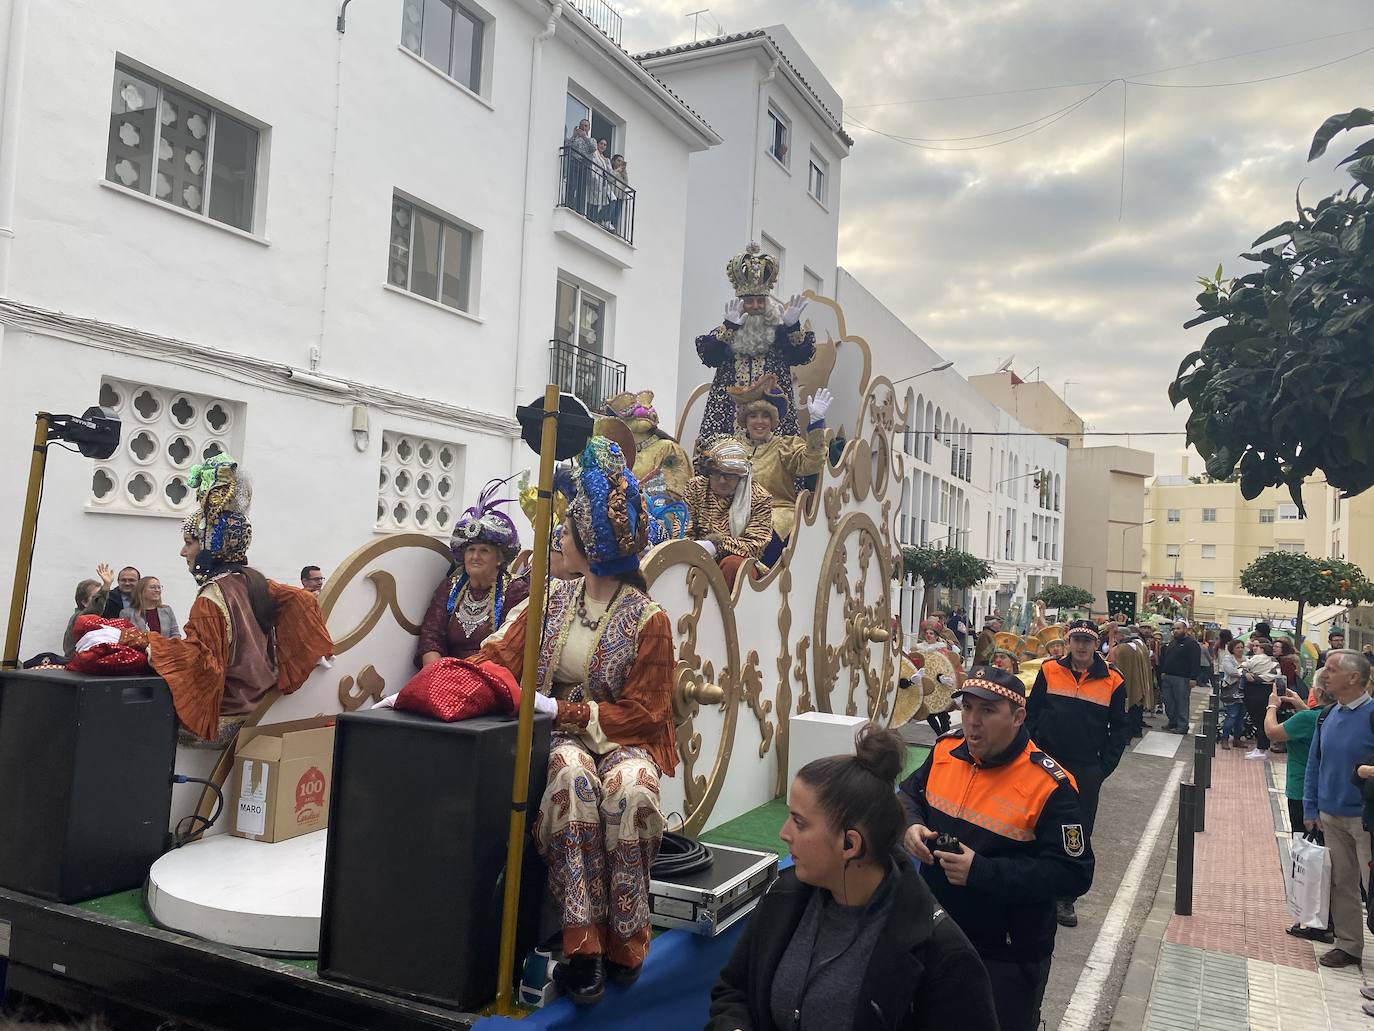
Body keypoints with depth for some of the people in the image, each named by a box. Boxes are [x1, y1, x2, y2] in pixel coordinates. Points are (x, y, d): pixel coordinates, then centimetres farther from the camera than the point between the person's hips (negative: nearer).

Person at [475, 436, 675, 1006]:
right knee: (573, 778, -34)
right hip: (562, 736, 3)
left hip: (622, 738, -2)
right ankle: (583, 945, -29)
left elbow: (642, 712, -6)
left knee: (628, 789, -37)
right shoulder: (554, 599, 8)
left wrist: (566, 710, -16)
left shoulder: (647, 619, -5)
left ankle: (623, 944, -18)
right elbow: (496, 657, 5)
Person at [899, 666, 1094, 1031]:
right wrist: (911, 825, -11)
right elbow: (909, 794, 13)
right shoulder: (946, 750, -5)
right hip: (936, 933, 5)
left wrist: (981, 871, -29)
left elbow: (1074, 875, -23)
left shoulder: (1048, 785, -22)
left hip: (1007, 957, -5)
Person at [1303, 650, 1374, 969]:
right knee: (1341, 883, 14)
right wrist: (1310, 809, 8)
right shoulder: (1327, 715, 5)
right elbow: (1314, 764, 11)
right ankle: (1348, 945, 26)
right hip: (1331, 816, 7)